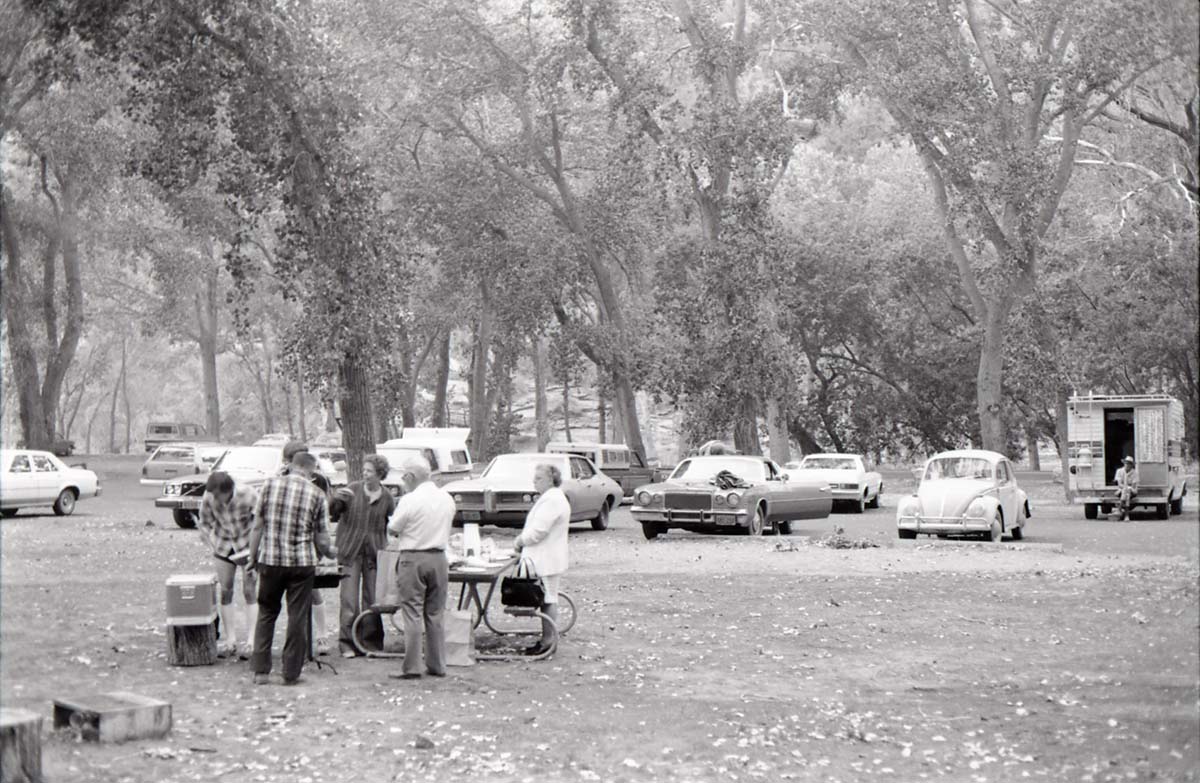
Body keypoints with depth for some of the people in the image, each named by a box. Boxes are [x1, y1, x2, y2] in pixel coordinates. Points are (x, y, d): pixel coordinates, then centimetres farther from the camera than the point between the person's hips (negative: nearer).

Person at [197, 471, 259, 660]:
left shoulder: (248, 495, -27)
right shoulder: (208, 499, -19)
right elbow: (204, 524, -1)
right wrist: (213, 546, -10)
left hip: (247, 545, -3)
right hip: (224, 545, 3)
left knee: (250, 591, -6)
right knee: (225, 591, 3)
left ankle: (250, 641, -5)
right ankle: (230, 640, 11)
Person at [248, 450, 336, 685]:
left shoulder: (269, 485, 1)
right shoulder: (317, 495, -3)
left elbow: (257, 527, 2)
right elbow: (322, 540, -1)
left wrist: (252, 558, 11)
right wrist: (331, 552, 19)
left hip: (269, 561, 2)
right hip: (301, 564, -2)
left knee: (266, 613, 14)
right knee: (297, 618, 7)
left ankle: (260, 670, 11)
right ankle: (291, 673, 10)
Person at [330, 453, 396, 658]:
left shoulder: (387, 498, 4)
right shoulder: (352, 490, 2)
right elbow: (332, 514, 4)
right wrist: (336, 499, -16)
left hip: (374, 554, 1)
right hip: (350, 552, -1)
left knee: (372, 600, 4)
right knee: (349, 600, -5)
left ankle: (371, 643, 14)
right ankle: (348, 644, 0)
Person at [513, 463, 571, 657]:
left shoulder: (552, 500, -19)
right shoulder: (551, 498, 17)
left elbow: (538, 530, -23)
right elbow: (537, 528, 22)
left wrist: (520, 541, -9)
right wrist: (522, 539, 9)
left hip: (547, 561, -11)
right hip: (546, 559, 11)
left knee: (548, 600, -5)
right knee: (548, 599, 14)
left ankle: (549, 640, -1)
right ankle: (549, 638, 19)